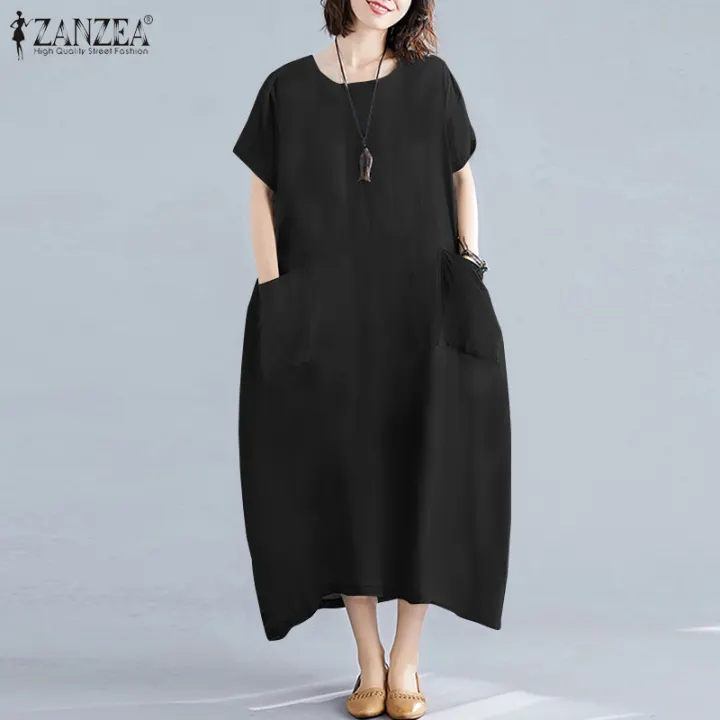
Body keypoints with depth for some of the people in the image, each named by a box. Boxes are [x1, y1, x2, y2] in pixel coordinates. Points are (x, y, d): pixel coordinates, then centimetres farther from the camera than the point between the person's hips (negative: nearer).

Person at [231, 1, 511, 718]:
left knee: (423, 476, -1)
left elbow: (462, 178, 12)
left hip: (420, 311, 0)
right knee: (342, 476, 3)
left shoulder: (430, 80, 5)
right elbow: (262, 196, 6)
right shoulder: (289, 88, 5)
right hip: (323, 316, 0)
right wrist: (273, 298, -3)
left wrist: (470, 269, 1)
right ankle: (369, 661, 18)